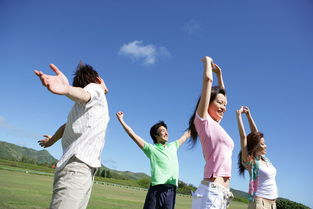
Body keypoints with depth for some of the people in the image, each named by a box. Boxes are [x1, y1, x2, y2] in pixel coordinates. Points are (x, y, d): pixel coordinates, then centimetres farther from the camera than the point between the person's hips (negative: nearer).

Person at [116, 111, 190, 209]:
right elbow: (133, 135, 1)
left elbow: (186, 135, 32)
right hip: (156, 188, -4)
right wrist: (121, 120, -2)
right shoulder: (151, 148, 5)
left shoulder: (173, 146, 20)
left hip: (171, 190, 4)